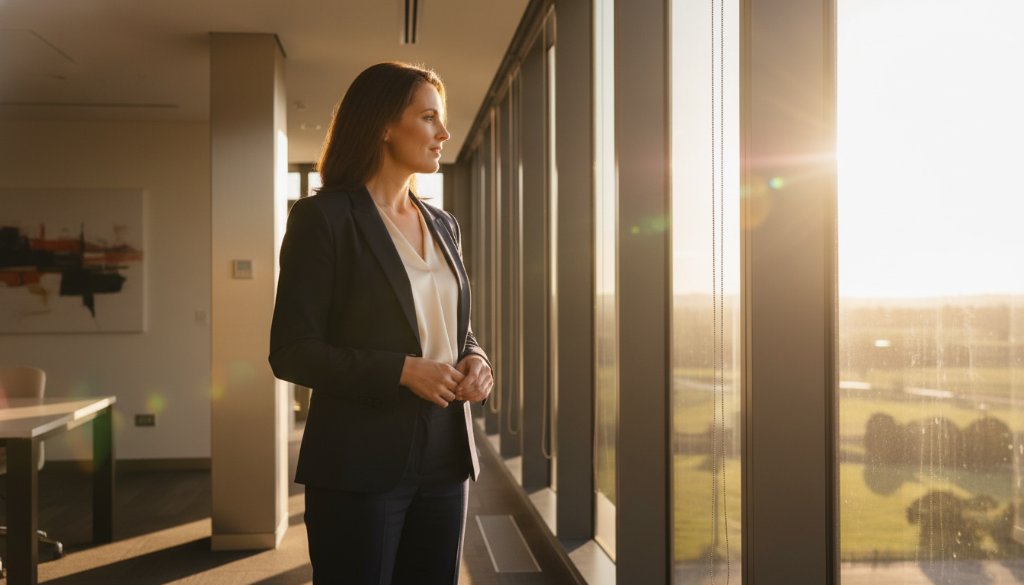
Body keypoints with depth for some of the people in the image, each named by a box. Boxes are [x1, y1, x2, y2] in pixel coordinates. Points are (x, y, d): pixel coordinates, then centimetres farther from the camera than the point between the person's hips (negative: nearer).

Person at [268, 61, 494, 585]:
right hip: (361, 464, -6)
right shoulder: (324, 217, -8)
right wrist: (402, 371, -20)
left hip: (443, 460, 6)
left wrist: (474, 360, -1)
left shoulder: (443, 226, 12)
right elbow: (291, 353, -11)